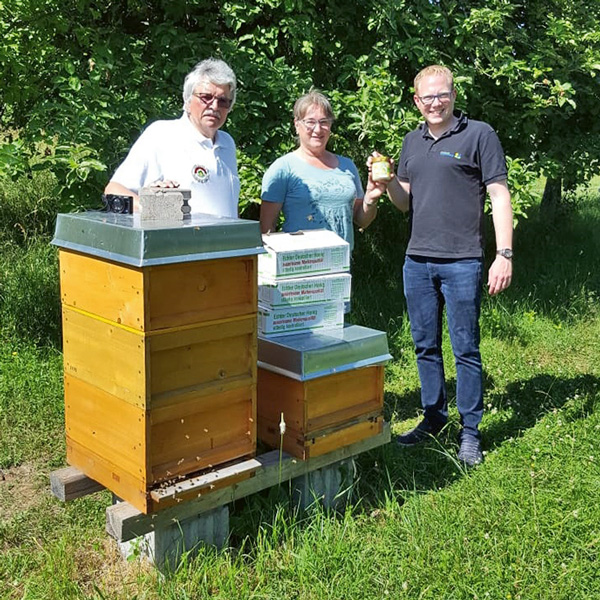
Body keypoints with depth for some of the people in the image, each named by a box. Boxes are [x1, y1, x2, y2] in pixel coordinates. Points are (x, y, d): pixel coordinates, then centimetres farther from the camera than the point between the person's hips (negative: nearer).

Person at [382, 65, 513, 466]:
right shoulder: (412, 141, 15)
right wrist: (386, 181, -4)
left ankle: (470, 431, 12)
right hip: (417, 260, 6)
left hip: (462, 262, -5)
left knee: (465, 349, 0)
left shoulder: (479, 135, -1)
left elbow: (499, 195, -5)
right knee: (425, 346, 12)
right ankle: (433, 417, 27)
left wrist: (504, 254, -13)